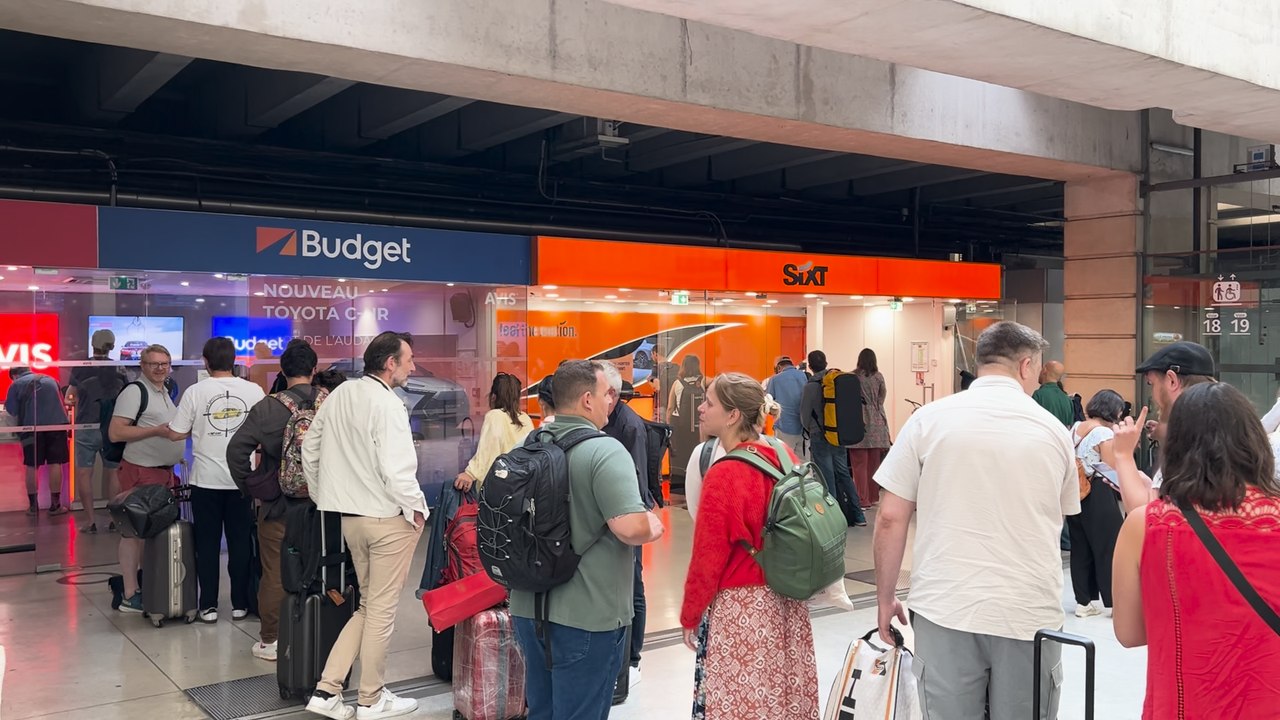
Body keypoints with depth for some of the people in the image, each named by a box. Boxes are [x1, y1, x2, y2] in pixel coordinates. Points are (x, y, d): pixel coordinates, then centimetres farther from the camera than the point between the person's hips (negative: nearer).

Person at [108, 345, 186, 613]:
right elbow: (115, 433, -18)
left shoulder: (167, 391, 14)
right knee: (135, 530, -3)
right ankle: (128, 596, 2)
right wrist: (156, 431, -23)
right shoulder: (134, 391, -12)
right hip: (141, 471, -8)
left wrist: (178, 454, 12)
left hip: (165, 471, 9)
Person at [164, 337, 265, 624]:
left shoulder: (195, 391, -6)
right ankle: (240, 604, 14)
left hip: (206, 479, -1)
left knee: (207, 543, 9)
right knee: (240, 542, 9)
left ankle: (208, 606, 12)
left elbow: (175, 433, -3)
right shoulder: (254, 391, -4)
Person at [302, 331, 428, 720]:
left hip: (350, 514, 8)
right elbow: (396, 469, -24)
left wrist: (324, 498, 21)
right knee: (382, 609, 6)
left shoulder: (338, 395, 6)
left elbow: (310, 449, 14)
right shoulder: (387, 404, -18)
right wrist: (416, 508, -10)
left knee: (368, 606, 19)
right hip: (388, 518, -8)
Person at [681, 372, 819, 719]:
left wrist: (689, 616, -1)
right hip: (787, 600, 7)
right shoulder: (784, 454, -1)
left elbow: (707, 558, -15)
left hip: (739, 609, -7)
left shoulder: (724, 475, -21)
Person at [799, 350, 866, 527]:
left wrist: (810, 430, 15)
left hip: (820, 437, -5)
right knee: (843, 474, 14)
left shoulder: (811, 385, -11)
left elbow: (805, 414, -4)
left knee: (827, 477, 1)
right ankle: (858, 516, 16)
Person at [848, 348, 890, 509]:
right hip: (876, 424, 3)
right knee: (874, 463, 11)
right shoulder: (878, 377, 2)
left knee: (859, 463, -1)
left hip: (858, 422, -3)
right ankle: (873, 497, 20)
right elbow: (881, 399, 11)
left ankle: (863, 500, -3)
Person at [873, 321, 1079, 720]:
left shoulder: (929, 419, -1)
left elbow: (891, 519, -2)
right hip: (1030, 613, 1)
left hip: (946, 609, -1)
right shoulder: (1054, 430, 5)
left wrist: (885, 598, 9)